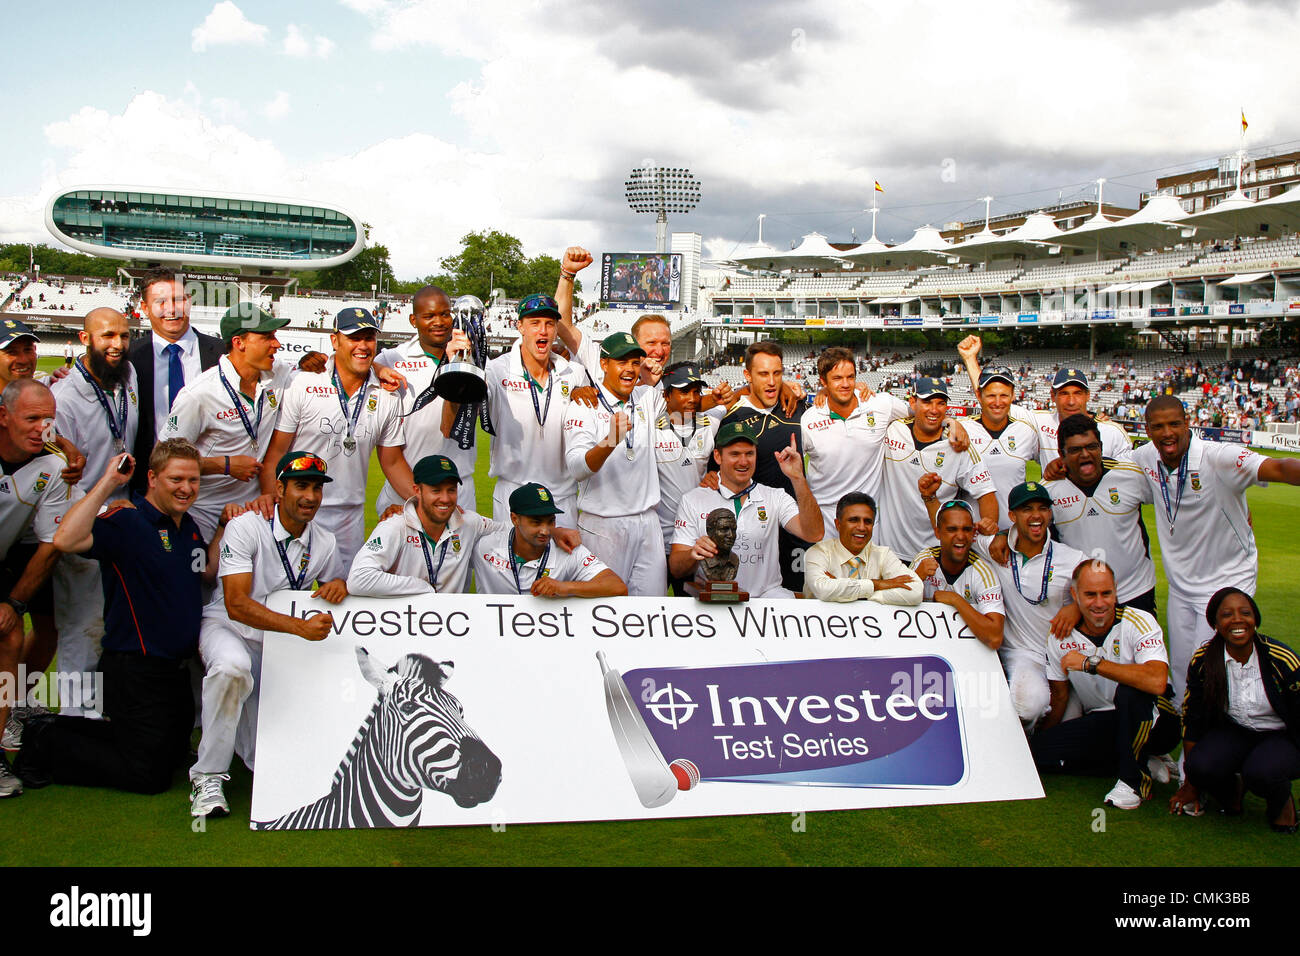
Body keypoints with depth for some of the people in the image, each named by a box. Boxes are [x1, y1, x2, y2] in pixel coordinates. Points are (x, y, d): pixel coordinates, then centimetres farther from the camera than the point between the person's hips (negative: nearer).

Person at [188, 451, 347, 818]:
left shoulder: (324, 543, 1)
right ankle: (208, 775, -23)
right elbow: (236, 605, -24)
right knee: (233, 667, -41)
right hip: (227, 628, -4)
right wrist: (301, 626, -36)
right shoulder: (246, 526, -16)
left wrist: (340, 585, -11)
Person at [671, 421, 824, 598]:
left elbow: (814, 535, -8)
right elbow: (675, 568, 0)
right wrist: (693, 554, -24)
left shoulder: (775, 498, 9)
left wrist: (798, 478, -15)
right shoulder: (692, 500, 5)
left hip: (767, 593, 2)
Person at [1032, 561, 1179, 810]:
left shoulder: (1139, 622, -19)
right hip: (1102, 725, 5)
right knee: (1039, 750, -15)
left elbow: (1157, 682, -38)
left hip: (1155, 724, -5)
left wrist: (1091, 663, -33)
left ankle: (1134, 779, -16)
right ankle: (1143, 762, -3)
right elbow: (1059, 696, 9)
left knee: (1130, 691, -36)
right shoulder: (1061, 635, -5)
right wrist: (1042, 738, 12)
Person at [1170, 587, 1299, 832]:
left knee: (1260, 772, -35)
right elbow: (1192, 721, -4)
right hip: (1233, 733, 2)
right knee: (1201, 766, -29)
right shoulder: (1203, 660, -12)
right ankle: (1232, 788, 8)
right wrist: (1190, 785, 1)